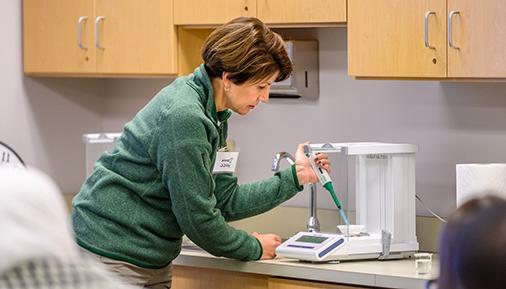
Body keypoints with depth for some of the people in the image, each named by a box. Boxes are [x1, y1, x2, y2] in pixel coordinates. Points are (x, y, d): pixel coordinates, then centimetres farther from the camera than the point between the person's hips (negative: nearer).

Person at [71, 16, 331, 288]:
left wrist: (295, 176, 6)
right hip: (114, 256, -9)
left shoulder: (212, 116, 8)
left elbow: (224, 201, 8)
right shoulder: (183, 117, -23)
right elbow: (198, 219, -19)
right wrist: (254, 248, -4)